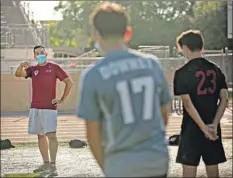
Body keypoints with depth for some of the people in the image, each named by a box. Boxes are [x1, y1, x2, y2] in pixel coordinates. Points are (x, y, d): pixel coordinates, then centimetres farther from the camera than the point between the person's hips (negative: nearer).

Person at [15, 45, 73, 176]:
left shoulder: (54, 67, -1)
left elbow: (69, 83, 1)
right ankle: (46, 164, 16)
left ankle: (53, 165, -13)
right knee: (40, 135, 8)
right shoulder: (33, 69, 10)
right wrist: (22, 66, -27)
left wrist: (62, 100, -4)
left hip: (49, 108, -5)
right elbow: (18, 74, -6)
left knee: (51, 135, -12)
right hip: (35, 108, 5)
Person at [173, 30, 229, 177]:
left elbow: (188, 104, -16)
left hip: (192, 128, -5)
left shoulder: (183, 72, -9)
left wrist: (204, 128, -15)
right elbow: (224, 99, 0)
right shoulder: (216, 69, 6)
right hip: (213, 128, 5)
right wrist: (214, 125, -6)